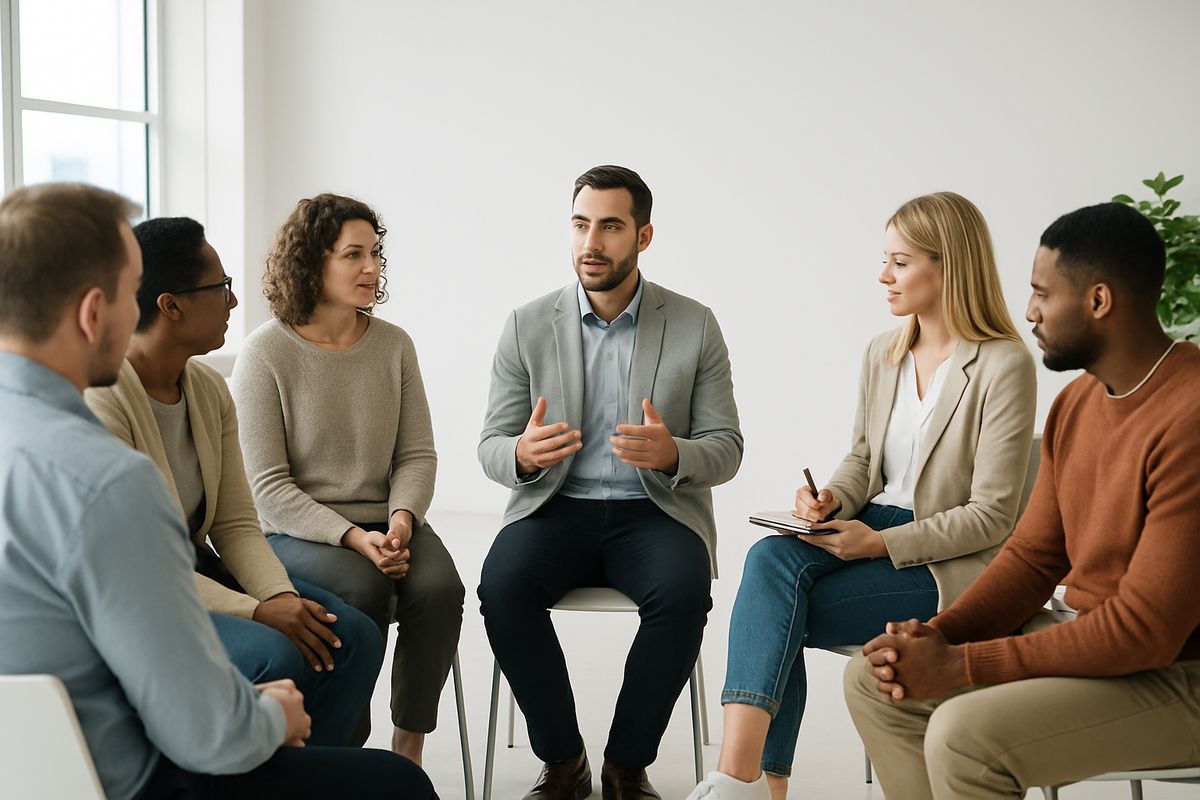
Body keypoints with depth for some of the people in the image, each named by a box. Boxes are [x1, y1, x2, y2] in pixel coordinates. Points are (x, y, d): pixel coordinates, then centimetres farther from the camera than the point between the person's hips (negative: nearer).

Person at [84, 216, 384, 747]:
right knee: (273, 657, -30)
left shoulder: (210, 390, 4)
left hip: (198, 569, 8)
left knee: (353, 638, -10)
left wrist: (281, 595, -15)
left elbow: (236, 524, 4)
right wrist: (257, 612, -26)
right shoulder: (101, 401, -20)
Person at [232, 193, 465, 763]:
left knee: (438, 587, -26)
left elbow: (417, 453, 7)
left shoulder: (394, 345, 6)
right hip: (294, 529, -3)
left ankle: (408, 749, -10)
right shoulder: (265, 353, -7)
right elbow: (269, 486, -10)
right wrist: (354, 538, -21)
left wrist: (401, 521, -13)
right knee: (363, 588, -33)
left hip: (386, 521, 4)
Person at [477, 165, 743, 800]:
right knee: (502, 584, -29)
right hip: (555, 508, 1)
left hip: (655, 511, -1)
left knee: (682, 594, -32)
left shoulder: (695, 326, 1)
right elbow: (490, 449, 4)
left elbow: (725, 449, 2)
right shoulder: (528, 325, 3)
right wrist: (523, 454, -22)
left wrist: (672, 454, -23)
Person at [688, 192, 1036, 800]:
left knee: (774, 613, -25)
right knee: (770, 558, -27)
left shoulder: (1004, 365, -11)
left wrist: (882, 544, -18)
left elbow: (990, 516, -12)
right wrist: (831, 499, -3)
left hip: (948, 562, -6)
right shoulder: (882, 354, 11)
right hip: (873, 527, 6)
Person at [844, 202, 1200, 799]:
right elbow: (1033, 554, 9)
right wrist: (938, 635, -9)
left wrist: (959, 665, -23)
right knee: (873, 679, 3)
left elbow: (1145, 629, -26)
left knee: (964, 733, -29)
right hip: (1091, 637, 9)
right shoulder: (1076, 401, 6)